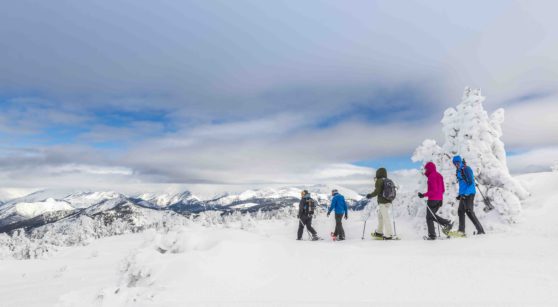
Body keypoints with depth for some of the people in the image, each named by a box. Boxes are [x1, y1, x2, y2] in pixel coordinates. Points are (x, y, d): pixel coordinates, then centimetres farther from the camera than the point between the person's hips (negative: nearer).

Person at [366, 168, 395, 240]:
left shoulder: (379, 181, -9)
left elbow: (377, 191, -16)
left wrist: (370, 195, -2)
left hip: (382, 202, -8)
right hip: (389, 202, 8)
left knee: (386, 218, -7)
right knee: (380, 216, 19)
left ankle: (389, 235, -7)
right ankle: (379, 232, 28)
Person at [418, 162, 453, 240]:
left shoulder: (431, 176, -15)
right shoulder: (439, 175, 13)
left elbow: (434, 190, -21)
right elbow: (443, 189, 16)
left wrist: (424, 195, -20)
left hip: (433, 199, -9)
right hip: (440, 199, 9)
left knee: (429, 217, 0)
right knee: (432, 215, 22)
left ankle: (432, 235, 0)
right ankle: (447, 223, 7)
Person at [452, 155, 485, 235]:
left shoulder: (467, 169, -13)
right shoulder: (458, 171, 14)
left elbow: (471, 182, -20)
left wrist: (465, 193, -23)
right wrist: (460, 194, 18)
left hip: (469, 194, -10)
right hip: (463, 195, 10)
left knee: (469, 212, -11)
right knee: (461, 211, 13)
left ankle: (481, 231, -4)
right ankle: (461, 231, 22)